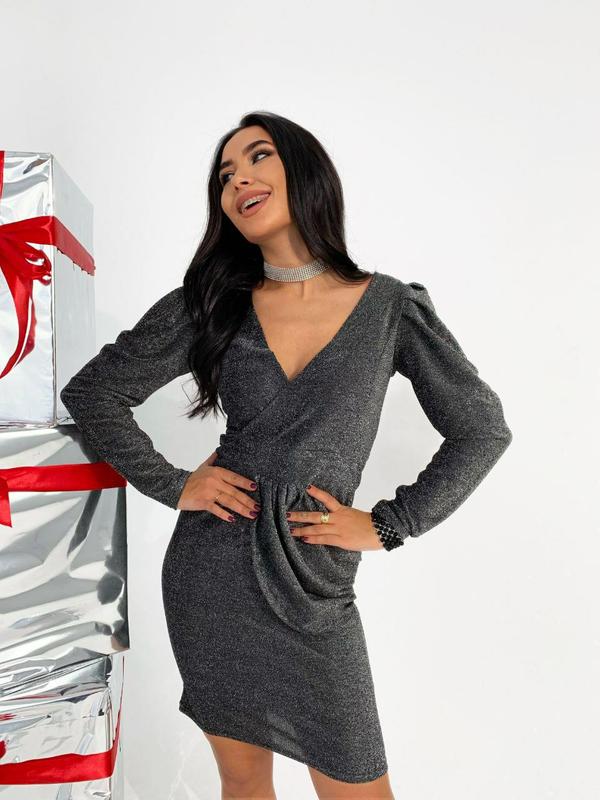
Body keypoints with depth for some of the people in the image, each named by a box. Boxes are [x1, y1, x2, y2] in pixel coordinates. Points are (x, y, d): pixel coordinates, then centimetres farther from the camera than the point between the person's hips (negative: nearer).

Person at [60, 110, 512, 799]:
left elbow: (481, 429, 1)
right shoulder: (210, 304, 1)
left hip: (315, 587, -1)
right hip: (210, 571, 2)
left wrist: (386, 525, -4)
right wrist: (171, 486, -4)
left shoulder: (390, 307, -3)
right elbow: (91, 392, 5)